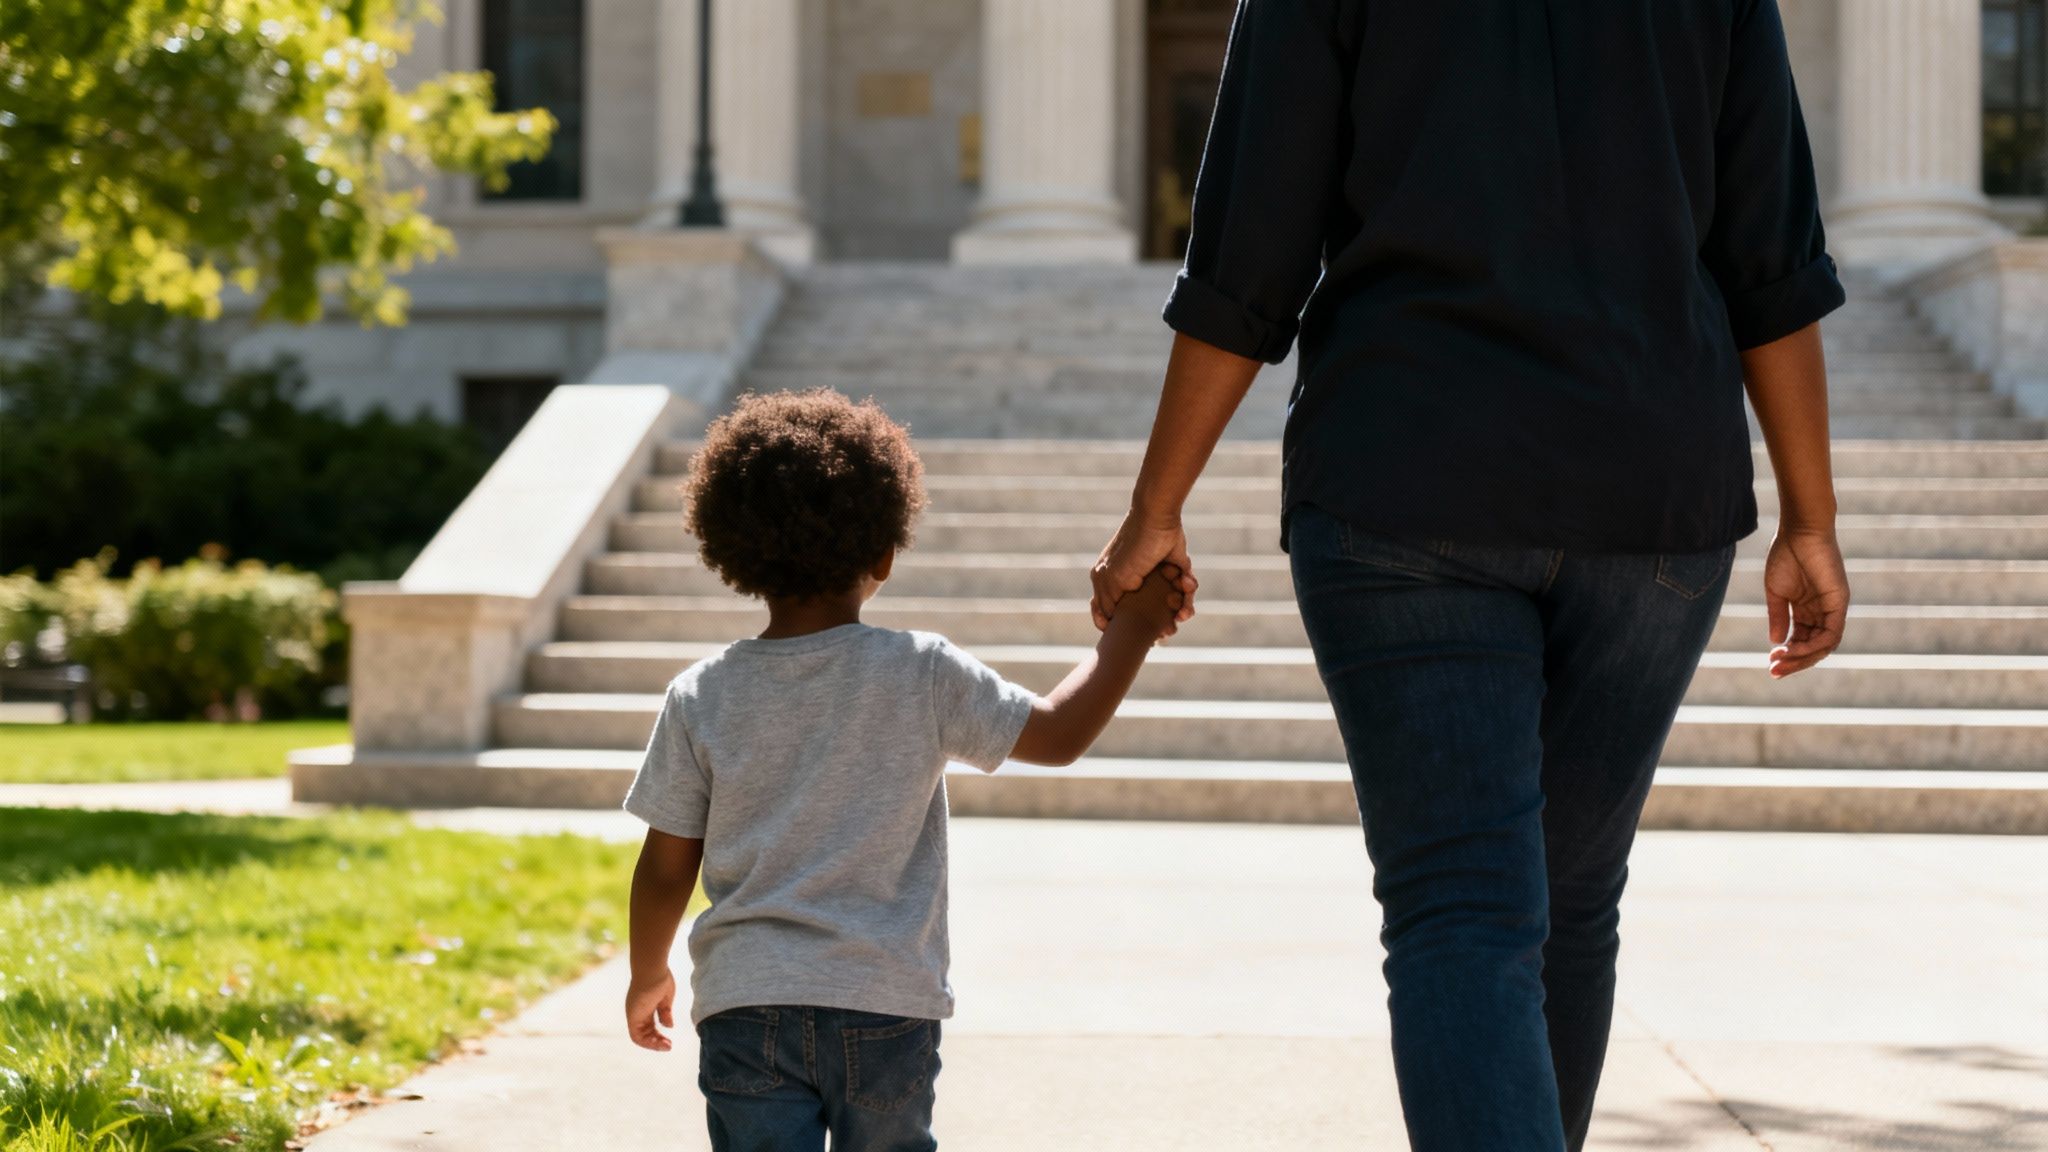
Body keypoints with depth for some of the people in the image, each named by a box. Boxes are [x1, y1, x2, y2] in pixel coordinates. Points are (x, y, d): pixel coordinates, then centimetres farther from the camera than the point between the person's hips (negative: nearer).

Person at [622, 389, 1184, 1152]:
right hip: (887, 1004, 0)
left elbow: (665, 869, 3)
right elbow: (1057, 734, 2)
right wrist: (1131, 629, 13)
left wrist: (648, 975, 20)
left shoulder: (700, 697, -2)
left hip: (744, 1006, 0)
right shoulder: (923, 675, -7)